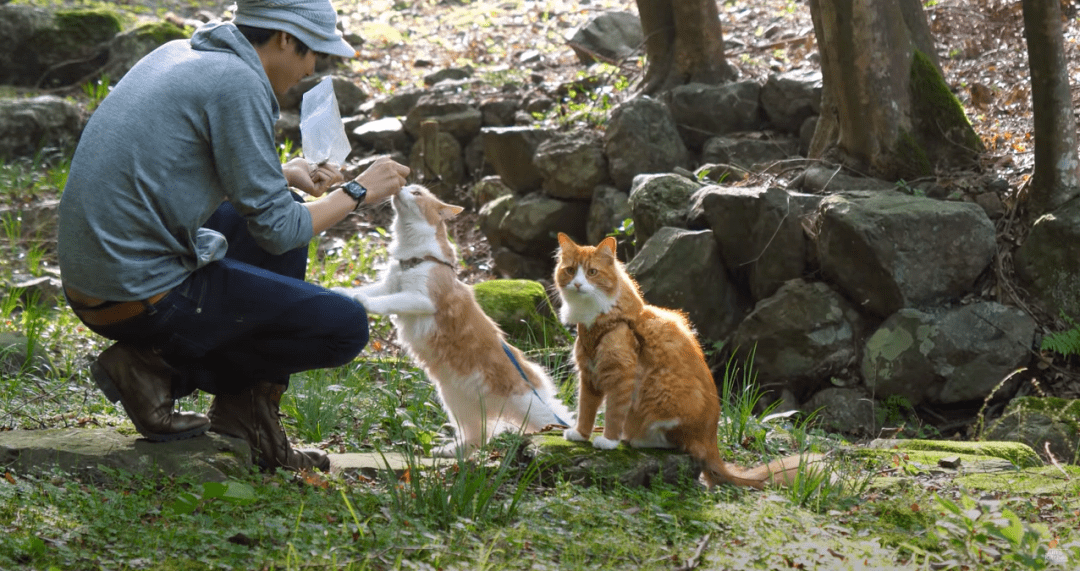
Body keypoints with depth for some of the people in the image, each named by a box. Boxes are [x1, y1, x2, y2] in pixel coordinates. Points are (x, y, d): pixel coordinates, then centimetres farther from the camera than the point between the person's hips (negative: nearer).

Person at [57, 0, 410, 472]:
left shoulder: (179, 54, 12)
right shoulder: (238, 83, -15)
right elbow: (275, 230, -13)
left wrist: (284, 176, 25)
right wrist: (358, 192, 2)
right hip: (146, 299, -9)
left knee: (290, 215, 25)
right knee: (345, 329, -3)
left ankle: (247, 412, 18)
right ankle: (163, 370, -1)